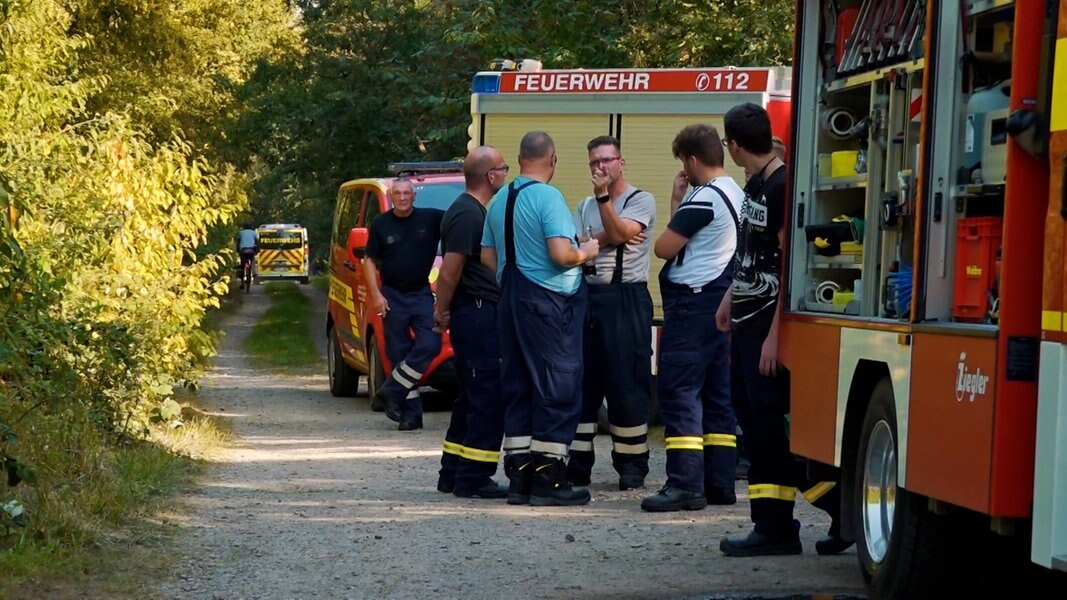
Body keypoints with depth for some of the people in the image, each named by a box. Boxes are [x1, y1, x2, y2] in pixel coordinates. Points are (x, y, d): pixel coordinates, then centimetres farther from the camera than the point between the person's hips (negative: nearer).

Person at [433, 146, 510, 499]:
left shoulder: (472, 211, 17)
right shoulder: (468, 215, -16)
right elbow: (450, 271, -20)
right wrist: (443, 310, -9)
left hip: (477, 314, 11)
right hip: (479, 314, -11)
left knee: (473, 398, 15)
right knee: (489, 399, -9)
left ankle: (453, 474, 20)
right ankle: (473, 478, -7)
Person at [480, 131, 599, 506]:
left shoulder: (500, 200, 11)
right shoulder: (548, 197, -14)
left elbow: (488, 256, 14)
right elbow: (561, 252, -23)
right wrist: (586, 252, -4)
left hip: (511, 302, 8)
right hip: (549, 302, -8)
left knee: (518, 389, 11)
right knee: (557, 390, -3)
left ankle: (519, 475, 11)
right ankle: (548, 479, -4)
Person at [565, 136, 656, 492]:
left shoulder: (641, 201, 1)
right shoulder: (585, 207, 17)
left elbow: (619, 233, -16)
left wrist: (603, 196, -19)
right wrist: (605, 238, -10)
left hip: (626, 299, -5)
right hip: (587, 297, 5)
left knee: (627, 384, -4)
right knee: (580, 382, 3)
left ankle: (632, 466, 2)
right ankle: (577, 465, 8)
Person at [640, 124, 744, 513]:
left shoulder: (705, 198, -16)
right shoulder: (735, 193, 16)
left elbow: (664, 247, -12)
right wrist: (678, 201, 10)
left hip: (692, 300, -10)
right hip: (720, 301, 10)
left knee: (679, 390, -9)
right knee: (716, 392, 10)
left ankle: (685, 484, -13)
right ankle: (720, 482, 12)